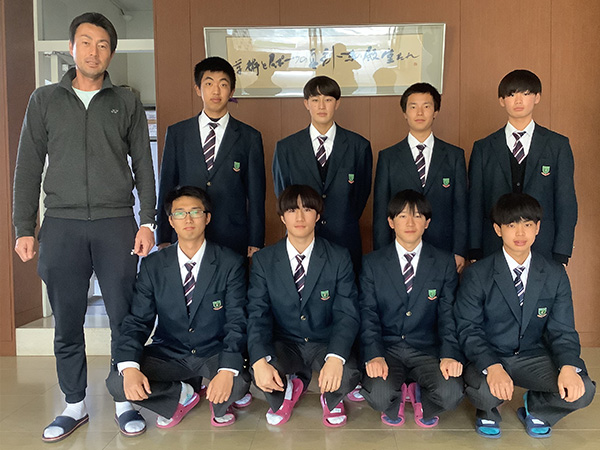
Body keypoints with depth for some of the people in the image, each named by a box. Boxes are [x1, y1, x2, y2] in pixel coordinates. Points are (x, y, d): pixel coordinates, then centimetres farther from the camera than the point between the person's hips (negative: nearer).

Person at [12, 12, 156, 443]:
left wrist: (147, 221, -2)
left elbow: (143, 165, 8)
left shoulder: (126, 104, 9)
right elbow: (28, 168, 9)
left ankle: (125, 400, 17)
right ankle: (75, 405, 21)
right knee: (67, 323, 6)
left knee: (124, 318, 2)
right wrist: (24, 228, 3)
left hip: (117, 224, 0)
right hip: (62, 225, 1)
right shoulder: (45, 100, 10)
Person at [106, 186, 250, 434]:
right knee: (117, 383, -22)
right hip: (168, 354, 2)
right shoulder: (152, 266, -2)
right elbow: (138, 321, -6)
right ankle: (181, 395, 8)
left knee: (238, 383, -33)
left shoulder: (230, 263, -8)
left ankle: (219, 402, 7)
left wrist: (227, 371, -31)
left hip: (214, 354, -2)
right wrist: (130, 367, -26)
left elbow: (237, 321, -14)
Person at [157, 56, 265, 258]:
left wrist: (255, 243, 0)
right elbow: (166, 187, 9)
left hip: (233, 242, -1)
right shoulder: (176, 133, 8)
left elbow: (256, 194, 5)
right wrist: (163, 239, 4)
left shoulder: (250, 137, 5)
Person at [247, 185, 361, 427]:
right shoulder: (263, 260, -3)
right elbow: (257, 314, -9)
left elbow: (347, 313, -12)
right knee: (259, 372, -31)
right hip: (283, 343, 1)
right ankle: (285, 392, 10)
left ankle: (331, 398, 11)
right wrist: (260, 361, -28)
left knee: (348, 375, -32)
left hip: (325, 343, 0)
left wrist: (336, 358, -31)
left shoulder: (339, 257, -6)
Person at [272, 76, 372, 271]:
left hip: (345, 242, 0)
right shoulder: (285, 148, 3)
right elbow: (282, 194, 10)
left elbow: (362, 192, 9)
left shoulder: (359, 146, 2)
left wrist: (344, 227, 6)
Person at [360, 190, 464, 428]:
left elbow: (448, 314, 0)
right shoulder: (372, 263, 3)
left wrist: (450, 354, -17)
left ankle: (422, 400, 11)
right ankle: (395, 400, 10)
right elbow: (368, 314, -2)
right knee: (379, 396, -29)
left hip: (427, 348, 1)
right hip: (386, 348, -1)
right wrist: (374, 355, -18)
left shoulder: (445, 263, 4)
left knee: (451, 394, -26)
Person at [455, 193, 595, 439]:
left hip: (533, 357, 3)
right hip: (488, 356, -3)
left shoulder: (555, 275, -1)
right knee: (484, 392, -34)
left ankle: (535, 408, 13)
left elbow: (562, 330, -1)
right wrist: (492, 367, -30)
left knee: (581, 391, -22)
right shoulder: (477, 275, -10)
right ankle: (488, 411, 7)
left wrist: (569, 366, -22)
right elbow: (468, 329, -13)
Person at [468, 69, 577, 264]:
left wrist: (561, 256, -3)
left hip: (543, 249, 0)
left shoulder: (558, 145, 6)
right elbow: (475, 204, 6)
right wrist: (475, 255, 0)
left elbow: (566, 203, 4)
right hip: (493, 251, 0)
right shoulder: (483, 148, 7)